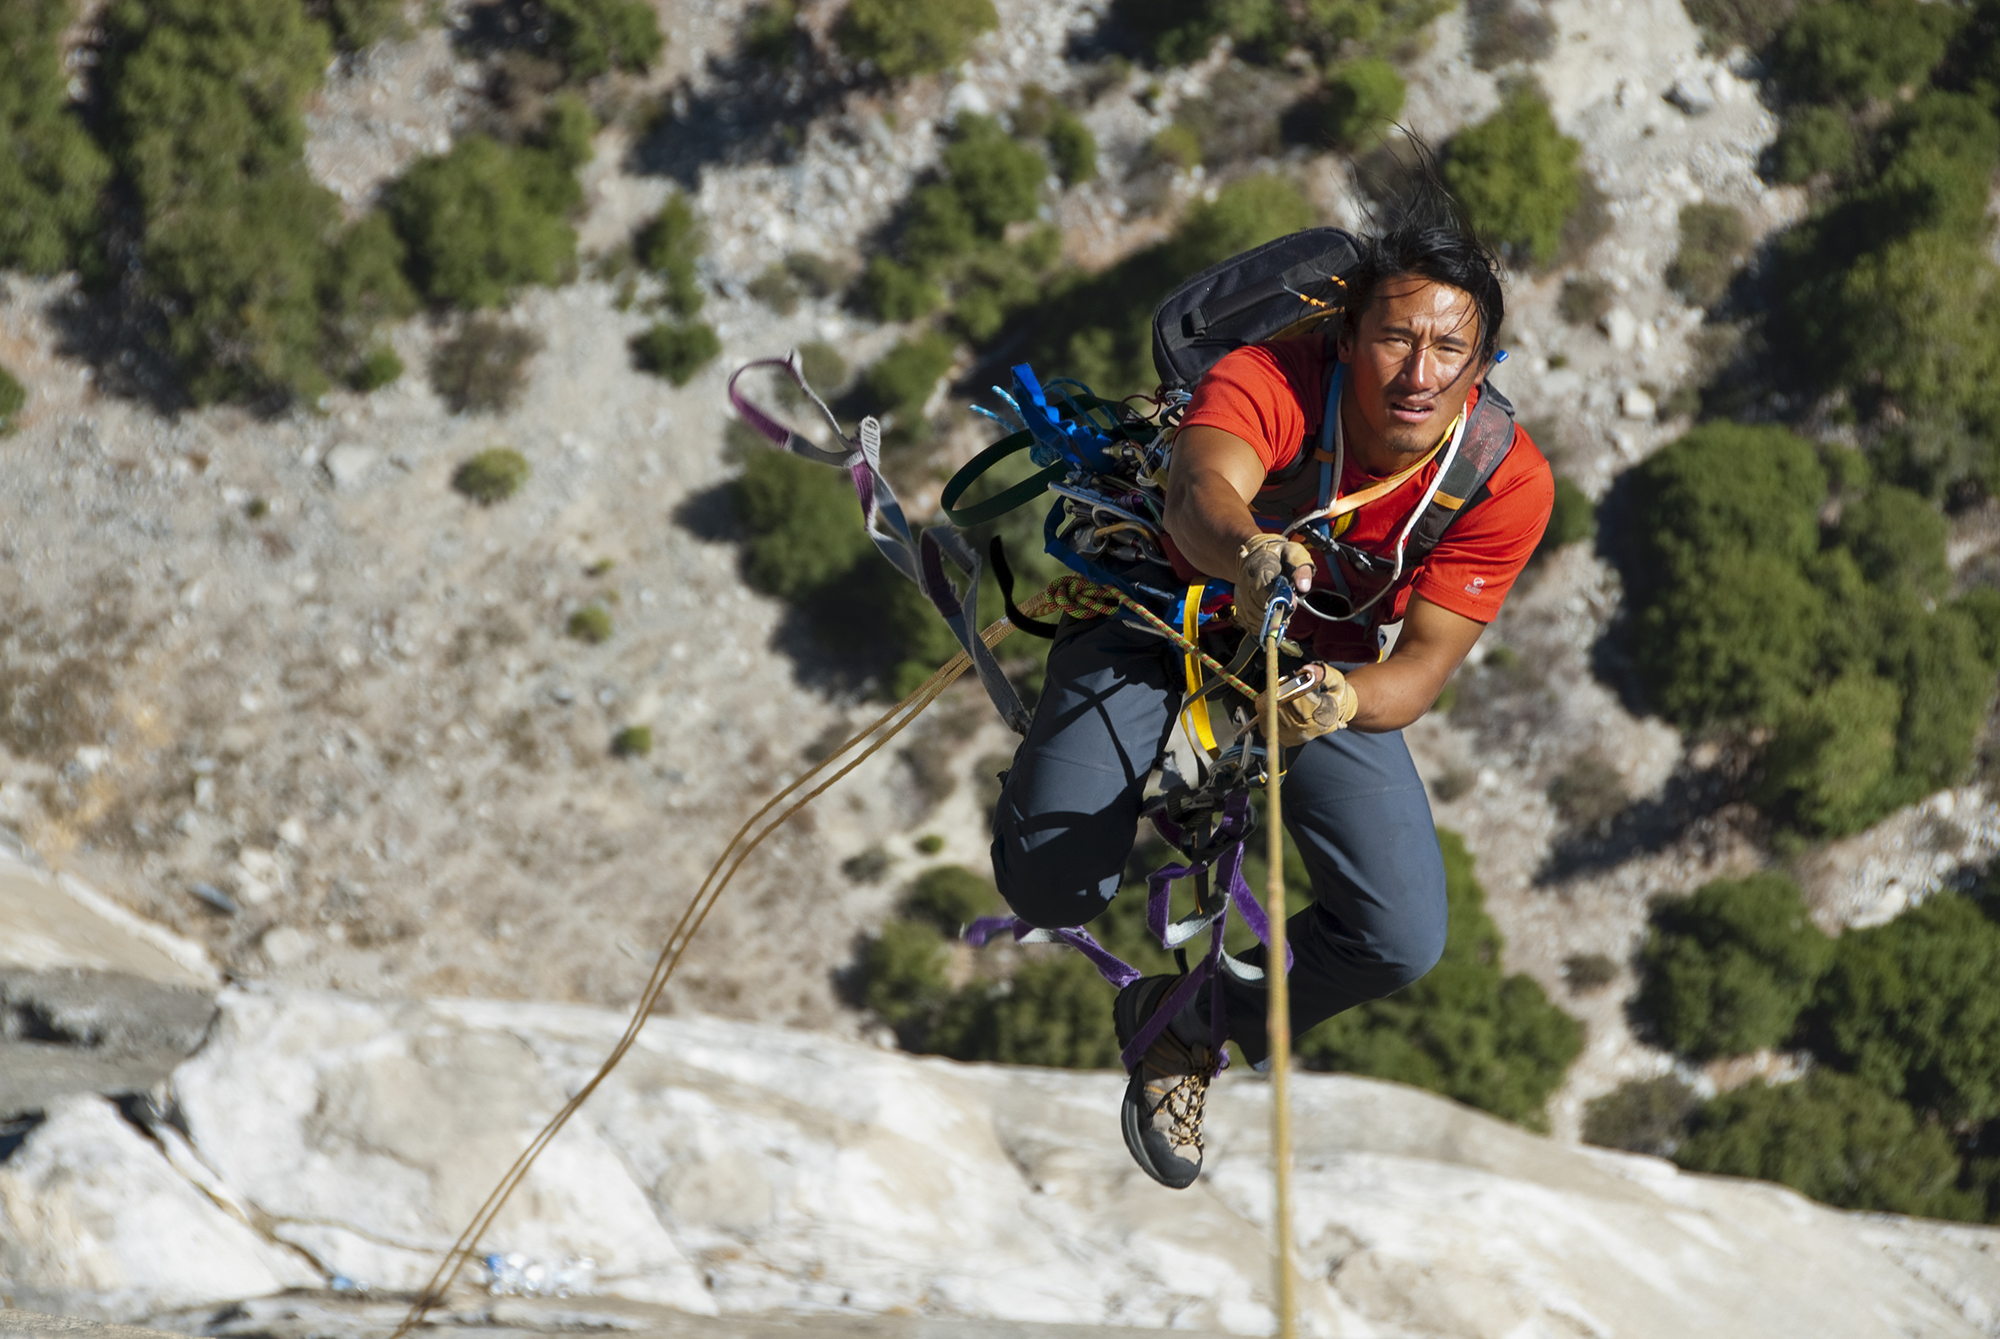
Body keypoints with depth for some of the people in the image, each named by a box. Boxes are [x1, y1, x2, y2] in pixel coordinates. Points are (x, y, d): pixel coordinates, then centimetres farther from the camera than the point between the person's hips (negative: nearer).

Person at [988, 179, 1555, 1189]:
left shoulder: (1507, 481, -26)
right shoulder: (1269, 384, -34)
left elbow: (1421, 670, -26)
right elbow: (1201, 491, -55)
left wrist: (1340, 699, -49)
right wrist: (1251, 558, -78)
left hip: (1332, 663, 3)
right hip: (1165, 610, -2)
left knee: (1401, 941, -15)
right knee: (1050, 883, -21)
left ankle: (1193, 1028, 16)